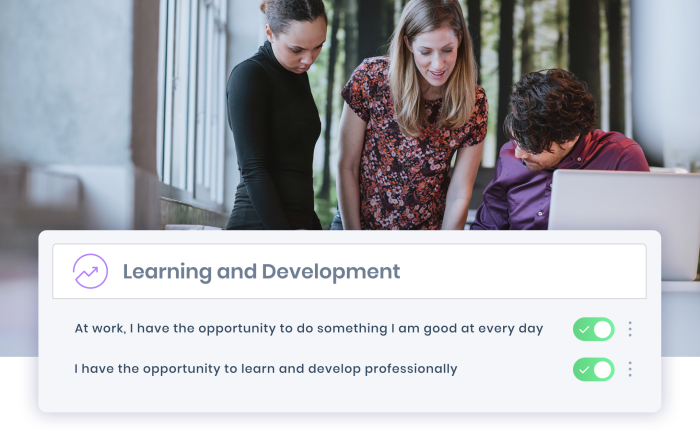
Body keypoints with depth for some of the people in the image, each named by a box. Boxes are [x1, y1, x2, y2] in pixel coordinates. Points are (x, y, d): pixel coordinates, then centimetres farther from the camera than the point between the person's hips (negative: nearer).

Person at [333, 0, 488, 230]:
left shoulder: (474, 102, -14)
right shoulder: (370, 78, -19)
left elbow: (459, 196, -12)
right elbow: (347, 167, -13)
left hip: (427, 229, 1)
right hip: (360, 223, 0)